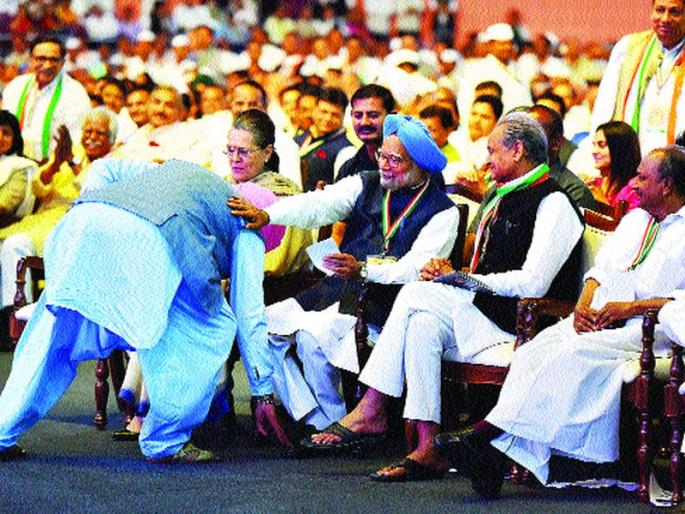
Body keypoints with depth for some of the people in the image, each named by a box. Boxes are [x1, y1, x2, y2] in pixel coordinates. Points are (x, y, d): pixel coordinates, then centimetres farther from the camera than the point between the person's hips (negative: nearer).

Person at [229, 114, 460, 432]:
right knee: (266, 323, -10)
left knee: (312, 335, -30)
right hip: (336, 288, 7)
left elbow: (415, 269, -14)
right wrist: (266, 215, -20)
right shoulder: (366, 185, 12)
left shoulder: (442, 212, -3)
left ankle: (333, 423, -10)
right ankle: (313, 419, -11)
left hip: (383, 302, -7)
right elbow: (319, 206, -3)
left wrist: (364, 270, -29)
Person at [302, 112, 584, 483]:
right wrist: (446, 273, 0)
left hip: (522, 321, -8)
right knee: (423, 324, -20)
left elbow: (533, 284, -18)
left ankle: (370, 410, -16)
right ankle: (428, 450, -26)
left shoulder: (553, 203, -7)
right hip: (484, 312, 8)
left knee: (417, 294, -20)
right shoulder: (501, 201, 23)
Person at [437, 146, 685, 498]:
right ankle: (493, 459, -35)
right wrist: (583, 305, 4)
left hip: (647, 327, -7)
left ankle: (486, 434, -36)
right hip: (596, 320, 7)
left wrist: (632, 307, -15)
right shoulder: (635, 218, 29)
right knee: (532, 352, -21)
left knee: (574, 354, -32)